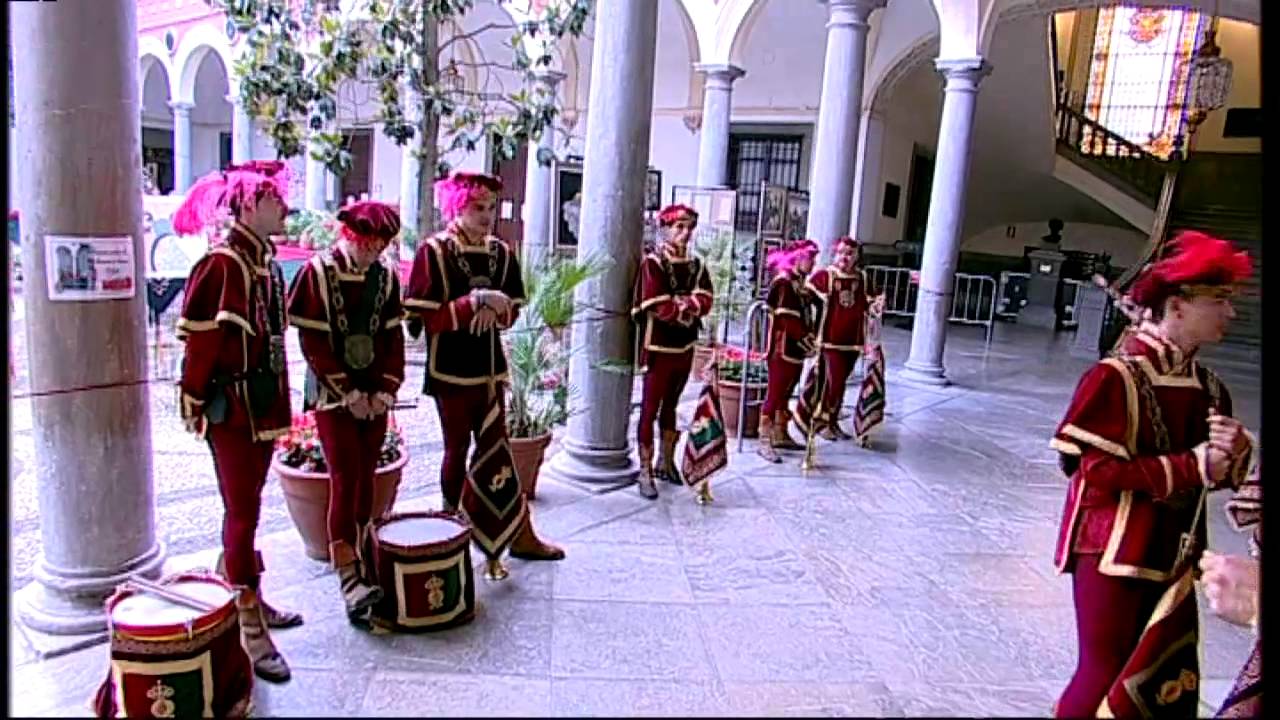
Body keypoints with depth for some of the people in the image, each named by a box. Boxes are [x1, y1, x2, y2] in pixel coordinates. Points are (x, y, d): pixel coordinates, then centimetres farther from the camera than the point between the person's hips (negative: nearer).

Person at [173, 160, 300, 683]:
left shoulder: (266, 262, 10)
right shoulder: (222, 264, -16)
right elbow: (197, 339, -17)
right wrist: (195, 403, -13)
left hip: (263, 407, 8)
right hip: (232, 409, -8)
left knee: (247, 508, 18)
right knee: (241, 512, -2)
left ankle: (248, 598, 32)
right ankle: (247, 627, 8)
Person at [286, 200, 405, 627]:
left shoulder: (385, 277, 6)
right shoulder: (316, 273, -8)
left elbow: (393, 337, 6)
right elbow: (312, 341, -11)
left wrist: (385, 391, -4)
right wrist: (348, 393, -13)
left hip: (374, 395, 5)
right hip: (332, 394, -4)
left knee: (366, 479, 10)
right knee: (345, 478, -11)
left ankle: (361, 558, 24)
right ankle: (349, 579, -12)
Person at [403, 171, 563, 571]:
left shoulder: (501, 253, 6)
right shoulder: (433, 252, -9)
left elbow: (512, 309, 9)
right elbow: (427, 316, -15)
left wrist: (494, 310, -13)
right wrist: (475, 300, -23)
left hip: (490, 368, 5)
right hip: (451, 371, -4)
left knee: (496, 449, 11)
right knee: (458, 449, 7)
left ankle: (518, 534, 18)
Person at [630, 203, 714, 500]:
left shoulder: (696, 266, 9)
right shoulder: (653, 263, -9)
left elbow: (705, 302, -5)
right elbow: (659, 308, -18)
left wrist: (681, 303, -20)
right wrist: (690, 308, -9)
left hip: (685, 347, 6)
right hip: (658, 348, -6)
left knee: (671, 406, 16)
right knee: (650, 408, 0)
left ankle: (667, 463, 27)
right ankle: (645, 471, 5)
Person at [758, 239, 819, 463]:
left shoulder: (799, 282, 15)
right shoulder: (784, 282, -14)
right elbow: (788, 320, -20)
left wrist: (810, 338, 6)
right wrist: (808, 340, -16)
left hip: (795, 350, 9)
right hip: (782, 350, -9)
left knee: (785, 394, 16)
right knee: (774, 395, -6)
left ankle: (780, 435, 26)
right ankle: (765, 442, -2)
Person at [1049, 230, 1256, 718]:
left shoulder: (1208, 389, 4)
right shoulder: (1116, 378, -18)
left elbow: (1214, 474, 12)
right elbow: (1099, 471, -22)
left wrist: (1234, 456, -10)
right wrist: (1190, 467, -20)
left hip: (1172, 557, 7)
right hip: (1114, 554, -7)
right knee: (1105, 676, 5)